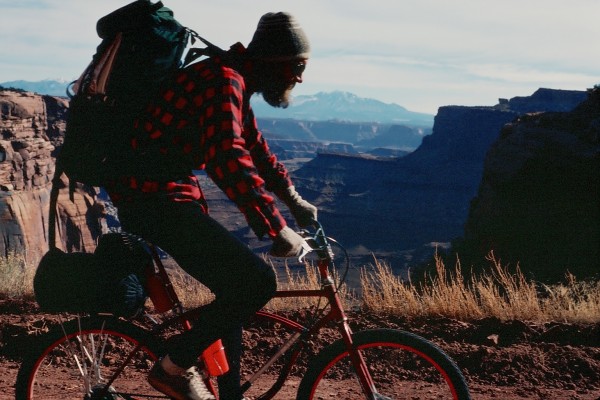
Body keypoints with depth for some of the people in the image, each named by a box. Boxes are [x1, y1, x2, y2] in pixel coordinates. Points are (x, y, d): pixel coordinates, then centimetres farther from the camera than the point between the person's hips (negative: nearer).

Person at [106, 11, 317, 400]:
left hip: (164, 194, 11)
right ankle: (174, 367, -1)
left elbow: (254, 145, 28)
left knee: (234, 286, 17)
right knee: (256, 279, -15)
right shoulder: (224, 80, -18)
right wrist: (277, 228, -28)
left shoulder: (235, 83, 15)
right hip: (154, 197, -11)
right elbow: (228, 159, -30)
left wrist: (293, 198, 28)